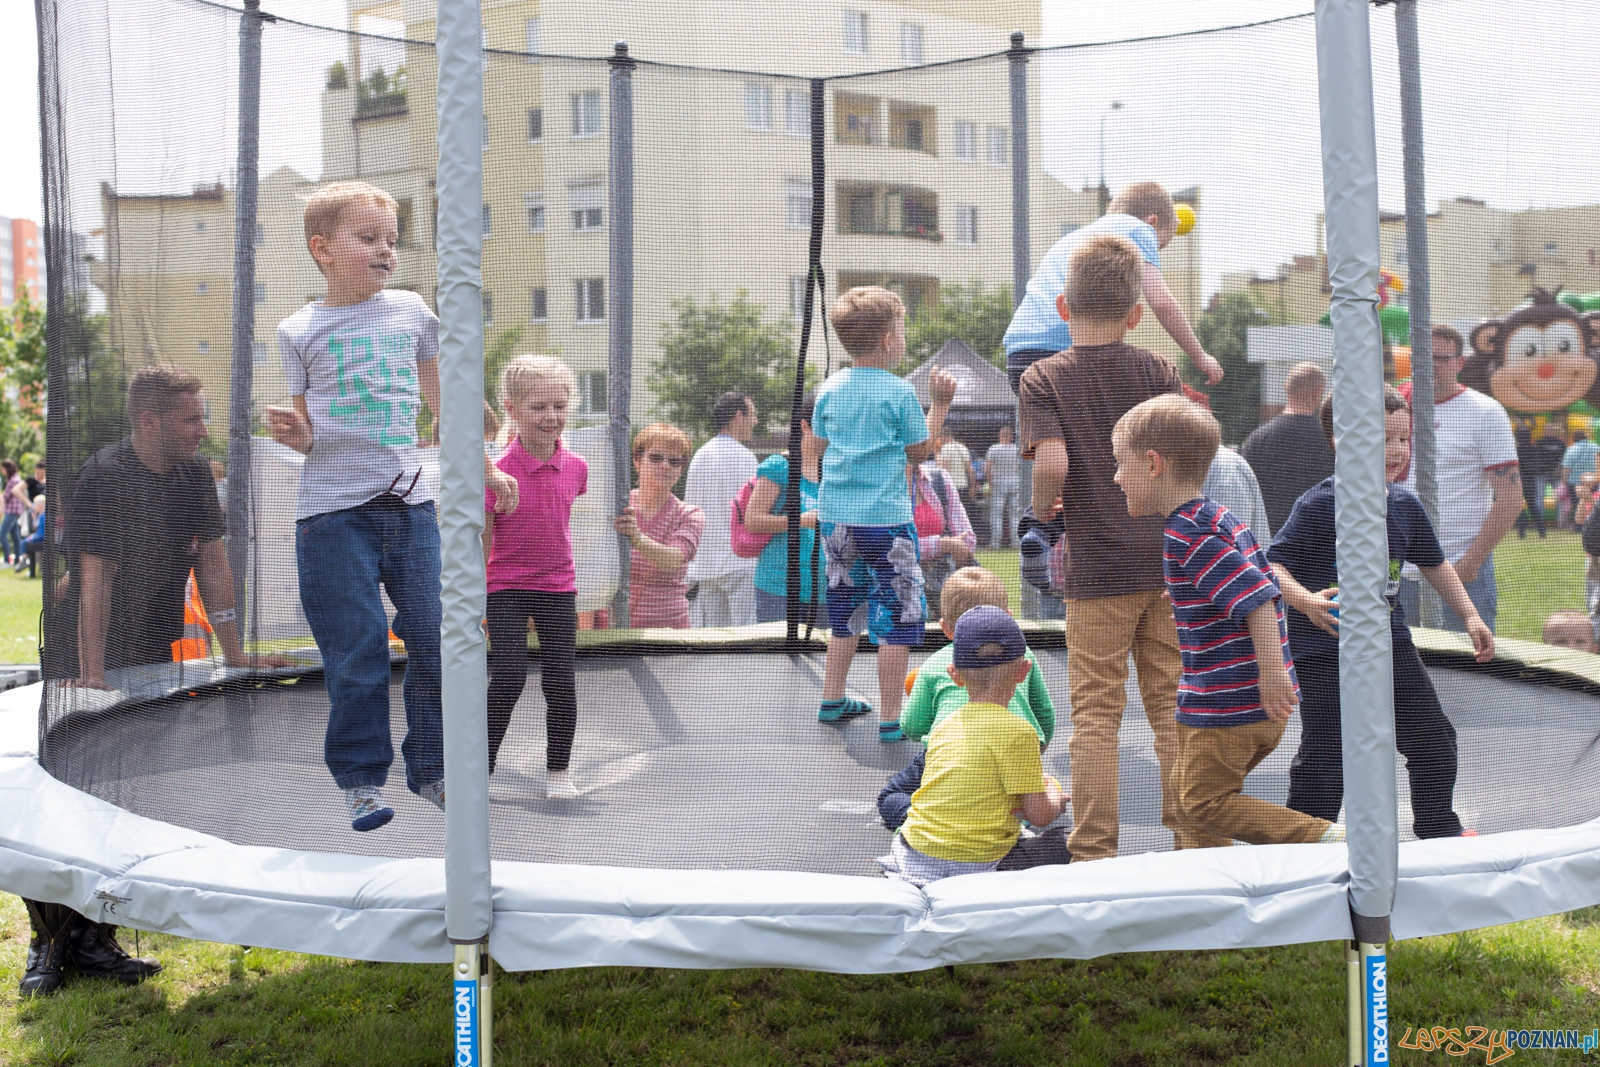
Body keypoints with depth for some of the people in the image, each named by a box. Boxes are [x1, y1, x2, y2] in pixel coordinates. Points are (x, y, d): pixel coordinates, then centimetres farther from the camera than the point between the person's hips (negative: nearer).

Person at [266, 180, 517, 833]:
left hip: (410, 503, 3)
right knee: (357, 656, -1)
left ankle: (432, 770, 15)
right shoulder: (299, 330, 4)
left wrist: (487, 470, 22)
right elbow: (308, 430, 9)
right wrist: (294, 435, -15)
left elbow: (441, 400, 20)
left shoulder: (410, 311, 10)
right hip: (333, 510, -2)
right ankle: (361, 780, 13)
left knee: (434, 639, 0)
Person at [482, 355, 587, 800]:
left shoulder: (574, 467, -2)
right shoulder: (498, 472, -14)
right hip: (506, 588, -3)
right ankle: (481, 765, 5)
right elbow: (481, 542, -9)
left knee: (561, 680, 2)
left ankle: (557, 770, 17)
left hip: (558, 586, 3)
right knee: (508, 677, -12)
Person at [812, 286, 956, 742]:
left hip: (836, 516, 6)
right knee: (899, 619, 0)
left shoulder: (830, 387, 5)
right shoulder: (899, 391, -10)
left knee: (845, 612, 20)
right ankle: (890, 719, 0)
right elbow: (920, 451, 0)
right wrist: (940, 404, 8)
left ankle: (833, 700, 29)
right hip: (884, 520, -6)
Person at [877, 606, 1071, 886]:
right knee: (1064, 846, 7)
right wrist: (1055, 798, 16)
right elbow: (1040, 815, -9)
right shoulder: (1019, 732, -10)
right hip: (973, 865, -5)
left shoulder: (943, 727, 10)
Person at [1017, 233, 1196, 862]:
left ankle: (1095, 852, 7)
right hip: (1167, 558, 3)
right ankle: (1194, 838, 16)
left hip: (1098, 567, -3)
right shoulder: (1159, 371, 4)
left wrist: (1043, 510, 0)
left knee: (1096, 712, 4)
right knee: (1172, 704, 11)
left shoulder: (1043, 378, -4)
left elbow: (1052, 463, -19)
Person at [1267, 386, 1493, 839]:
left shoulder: (1406, 504, 5)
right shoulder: (1319, 505, -16)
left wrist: (1471, 616, 18)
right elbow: (1272, 563, -19)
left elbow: (1434, 563, 21)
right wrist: (1306, 601, -35)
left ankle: (1438, 827, 35)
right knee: (1324, 757, -3)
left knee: (1433, 738, 13)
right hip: (1324, 650, -6)